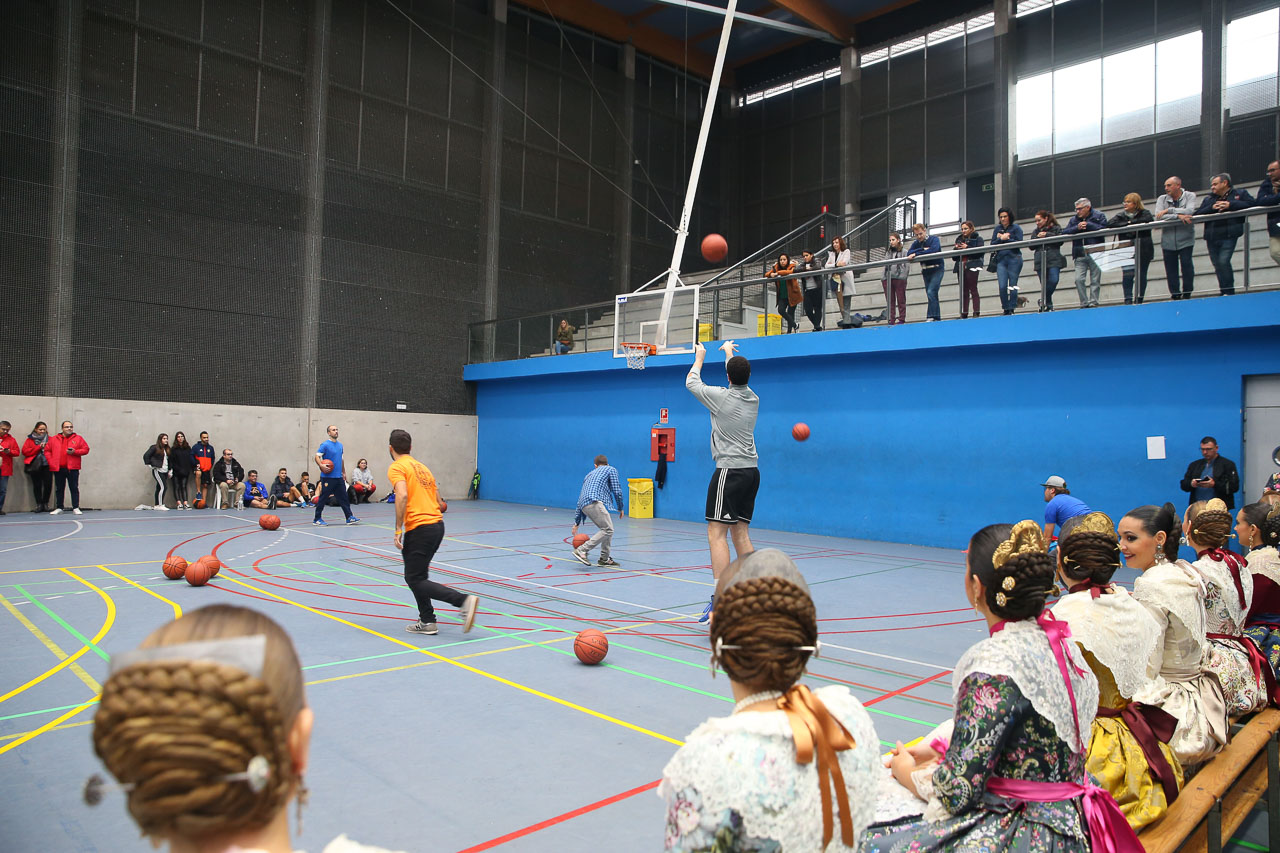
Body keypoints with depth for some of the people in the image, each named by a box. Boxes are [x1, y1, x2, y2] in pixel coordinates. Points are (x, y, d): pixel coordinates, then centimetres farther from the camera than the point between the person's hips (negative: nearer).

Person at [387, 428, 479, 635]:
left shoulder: (396, 468, -3)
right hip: (438, 525, 8)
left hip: (419, 528, -8)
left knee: (415, 580, -3)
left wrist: (398, 529, -19)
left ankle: (464, 601, -16)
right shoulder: (422, 467, 20)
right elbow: (438, 500, 19)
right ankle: (427, 622, 17)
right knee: (417, 575, 19)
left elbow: (402, 495, -21)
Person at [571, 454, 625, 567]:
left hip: (585, 505, 7)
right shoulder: (611, 469, 20)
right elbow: (617, 491, 7)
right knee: (607, 529, -10)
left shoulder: (589, 474, 35)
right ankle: (582, 550, -19)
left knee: (608, 529, 16)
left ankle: (604, 558, 16)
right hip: (594, 502, -7)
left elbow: (580, 499, 33)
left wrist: (576, 523, 34)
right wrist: (620, 508, 21)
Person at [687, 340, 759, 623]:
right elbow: (740, 379, 32)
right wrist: (729, 352, 48)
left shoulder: (720, 396, -8)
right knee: (740, 533, 12)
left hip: (729, 471, -7)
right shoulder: (753, 399, 9)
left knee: (716, 534, -11)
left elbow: (691, 382, 11)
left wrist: (699, 357, 29)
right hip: (751, 471, 7)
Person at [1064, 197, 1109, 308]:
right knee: (1079, 279, -8)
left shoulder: (1099, 216, 4)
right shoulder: (1073, 220, 14)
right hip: (1080, 255, 3)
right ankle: (1084, 303, -1)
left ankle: (1093, 302, 4)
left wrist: (1088, 225, -9)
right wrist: (1077, 228, -12)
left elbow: (1104, 229, -11)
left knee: (1095, 280, -1)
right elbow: (1065, 232, 2)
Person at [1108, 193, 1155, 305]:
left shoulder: (1144, 213, 6)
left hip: (1143, 250, -1)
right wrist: (1127, 224, -13)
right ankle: (1128, 300, -9)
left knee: (1141, 274, 3)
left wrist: (1131, 222, -12)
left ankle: (1138, 300, 9)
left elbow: (1149, 220, -16)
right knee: (1127, 275, -11)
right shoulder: (1121, 215, 12)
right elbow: (1110, 224, -5)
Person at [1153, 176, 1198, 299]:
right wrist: (1178, 216, -18)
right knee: (1170, 269, 3)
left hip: (1185, 240, -2)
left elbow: (1190, 211, -15)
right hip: (1168, 241, 2)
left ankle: (1187, 294, 6)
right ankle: (1175, 295, 12)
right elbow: (1158, 217, -9)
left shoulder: (1189, 196, 4)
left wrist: (1168, 210, -12)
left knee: (1186, 265, -6)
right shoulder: (1162, 199, 7)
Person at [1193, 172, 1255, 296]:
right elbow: (1197, 214, 6)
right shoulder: (1208, 199, 18)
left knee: (1223, 261, -18)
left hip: (1228, 236, -5)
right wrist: (1212, 207, -10)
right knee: (1217, 265, 7)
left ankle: (1229, 291, -10)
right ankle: (1223, 292, 17)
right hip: (1211, 238, 5)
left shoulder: (1240, 193, 9)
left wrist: (1230, 205, -15)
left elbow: (1251, 203, -8)